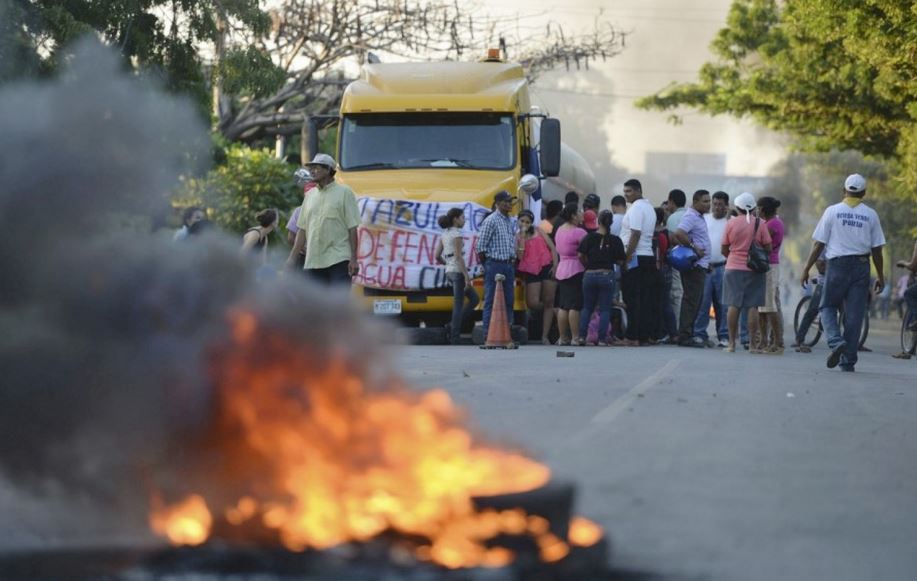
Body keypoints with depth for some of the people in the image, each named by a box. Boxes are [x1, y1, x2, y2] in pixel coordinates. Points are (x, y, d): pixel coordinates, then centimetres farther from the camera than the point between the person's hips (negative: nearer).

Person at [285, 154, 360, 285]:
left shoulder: (344, 193, -1)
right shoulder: (310, 195, 15)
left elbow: (352, 228, -4)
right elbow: (302, 229, 17)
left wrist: (353, 259, -10)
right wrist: (292, 257, 11)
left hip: (339, 260, -6)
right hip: (313, 262, 6)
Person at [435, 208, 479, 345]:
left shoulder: (444, 234, 13)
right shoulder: (457, 234, -11)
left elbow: (437, 257, 13)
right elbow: (458, 256, -18)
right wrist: (466, 276, -19)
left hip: (449, 272, 8)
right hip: (458, 271, -8)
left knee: (474, 299, 15)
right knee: (458, 304, -3)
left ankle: (454, 326, 8)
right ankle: (455, 337, -1)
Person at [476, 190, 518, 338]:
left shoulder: (510, 222, 15)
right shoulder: (491, 221, -8)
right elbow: (481, 247, -10)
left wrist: (513, 261, 12)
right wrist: (486, 265, -7)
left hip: (509, 265, 8)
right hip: (495, 264, -8)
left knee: (508, 301, 8)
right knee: (492, 302, -5)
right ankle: (488, 335, -4)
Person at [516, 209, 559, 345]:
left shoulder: (538, 231, 9)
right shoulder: (518, 237, 9)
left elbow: (552, 248, 6)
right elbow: (520, 256, -7)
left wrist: (555, 265, -6)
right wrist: (522, 236, -8)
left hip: (547, 267, 0)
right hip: (531, 271, 0)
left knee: (548, 302, -1)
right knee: (532, 303, -12)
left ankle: (545, 336, 3)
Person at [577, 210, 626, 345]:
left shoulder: (589, 237, -4)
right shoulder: (615, 240, -6)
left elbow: (580, 255, -6)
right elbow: (620, 261, -4)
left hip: (590, 275, 1)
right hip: (607, 275, -1)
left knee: (587, 307, 15)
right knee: (604, 309, 4)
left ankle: (582, 336, 6)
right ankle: (601, 339, -2)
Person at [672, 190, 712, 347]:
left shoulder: (699, 217, 19)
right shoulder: (690, 216, -14)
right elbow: (679, 234, -30)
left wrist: (706, 262, 22)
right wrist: (693, 247, -23)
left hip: (700, 265, 10)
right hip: (694, 265, -10)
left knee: (694, 301, 12)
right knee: (691, 300, -10)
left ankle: (688, 334, 17)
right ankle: (685, 336, -9)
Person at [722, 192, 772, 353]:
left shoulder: (731, 223, -2)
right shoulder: (759, 224, -3)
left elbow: (724, 250, 2)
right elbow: (768, 248, -1)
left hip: (733, 268, 0)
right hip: (754, 270, 0)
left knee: (734, 305, 4)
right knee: (752, 306, 1)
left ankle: (731, 343, 4)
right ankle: (753, 344, -1)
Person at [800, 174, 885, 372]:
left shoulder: (832, 211, 0)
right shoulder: (871, 215, 4)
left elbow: (818, 245, -1)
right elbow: (877, 249, 4)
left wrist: (806, 269, 5)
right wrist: (880, 276, 13)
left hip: (837, 265, -1)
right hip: (861, 266, 1)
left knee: (828, 307, 12)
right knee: (854, 314, 5)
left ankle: (836, 341, -15)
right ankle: (848, 361, 5)